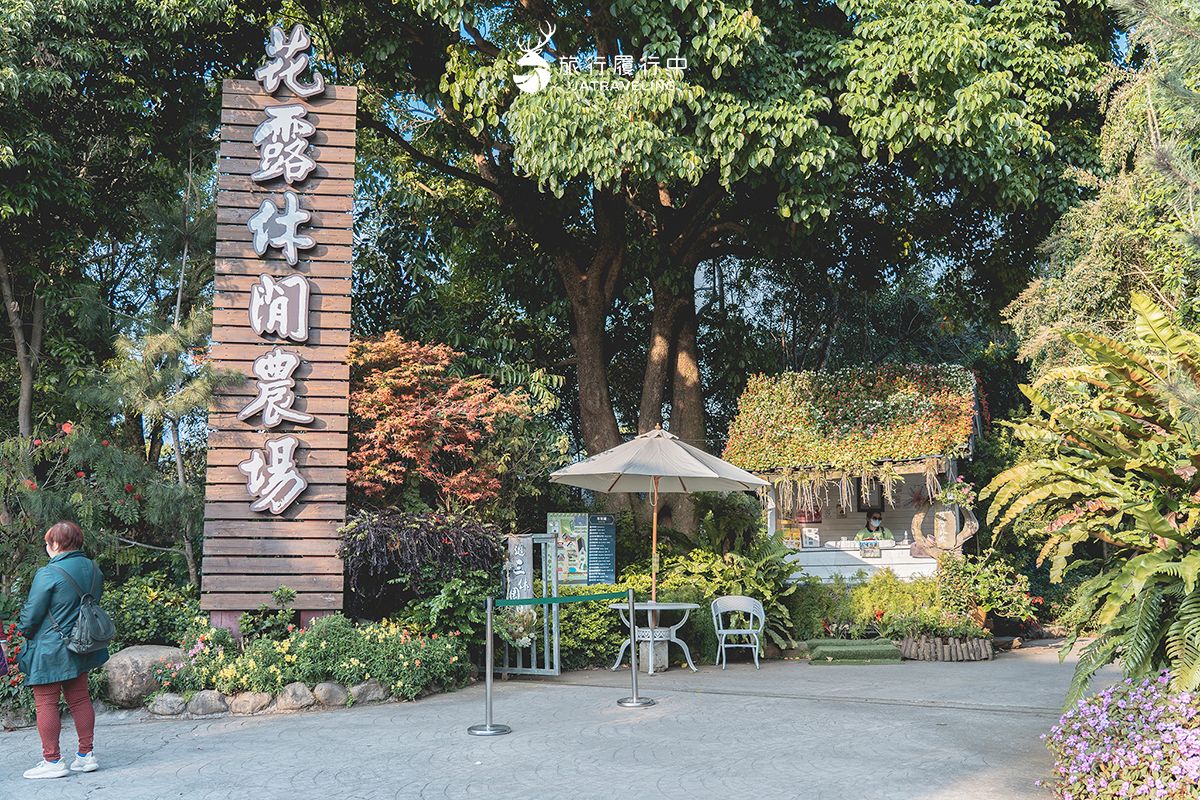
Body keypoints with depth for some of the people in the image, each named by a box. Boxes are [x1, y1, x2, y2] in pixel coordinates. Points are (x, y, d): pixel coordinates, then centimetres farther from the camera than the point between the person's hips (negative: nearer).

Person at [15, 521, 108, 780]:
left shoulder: (48, 574, -18)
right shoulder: (93, 569, 3)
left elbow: (31, 615, -14)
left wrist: (26, 631, 6)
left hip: (48, 650, -7)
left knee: (46, 703, 3)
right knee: (79, 699, 13)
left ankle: (52, 760, 7)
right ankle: (86, 755, 18)